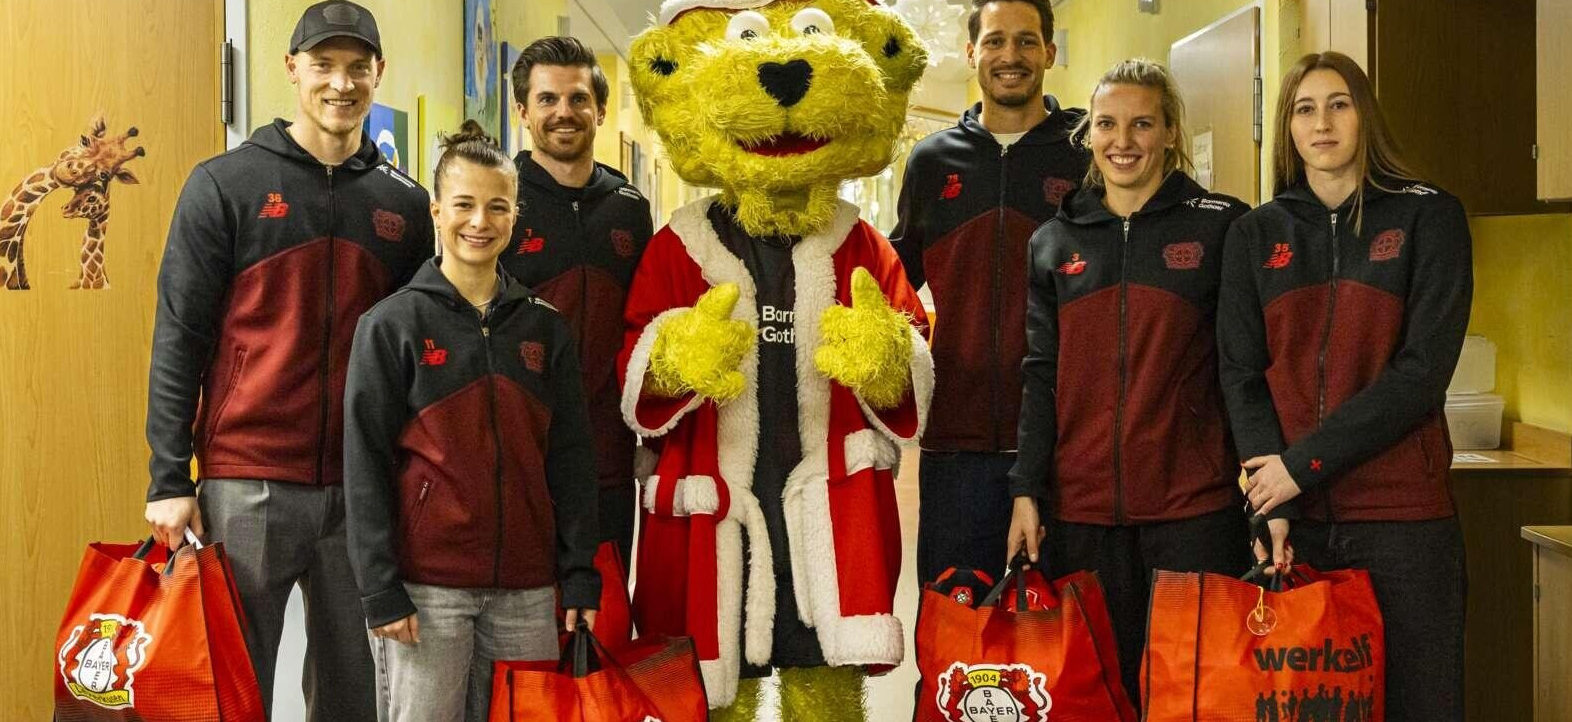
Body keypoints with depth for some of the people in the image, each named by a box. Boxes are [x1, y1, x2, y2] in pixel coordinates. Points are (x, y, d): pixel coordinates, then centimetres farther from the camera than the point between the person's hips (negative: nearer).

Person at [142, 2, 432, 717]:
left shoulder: (404, 203, 9)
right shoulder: (225, 184, -1)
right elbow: (177, 340, -3)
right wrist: (169, 480, -9)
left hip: (363, 488, 3)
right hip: (248, 482, -3)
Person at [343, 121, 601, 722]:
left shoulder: (545, 328, 9)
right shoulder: (392, 324, -1)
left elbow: (571, 458, 9)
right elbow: (365, 463, -4)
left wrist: (581, 575, 3)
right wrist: (379, 590, -9)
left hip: (526, 588, 3)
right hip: (428, 586, -3)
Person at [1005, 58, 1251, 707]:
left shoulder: (1220, 227, 3)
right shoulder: (1053, 243, 13)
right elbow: (1041, 376, 11)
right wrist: (1026, 490, 4)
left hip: (1194, 505, -3)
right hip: (1083, 504, 3)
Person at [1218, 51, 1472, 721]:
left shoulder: (1428, 216, 2)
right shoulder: (1255, 235, 11)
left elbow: (1424, 369, -8)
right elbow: (1241, 374, 3)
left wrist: (1304, 463, -14)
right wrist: (1270, 500, -12)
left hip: (1402, 513, -2)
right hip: (1291, 515, 3)